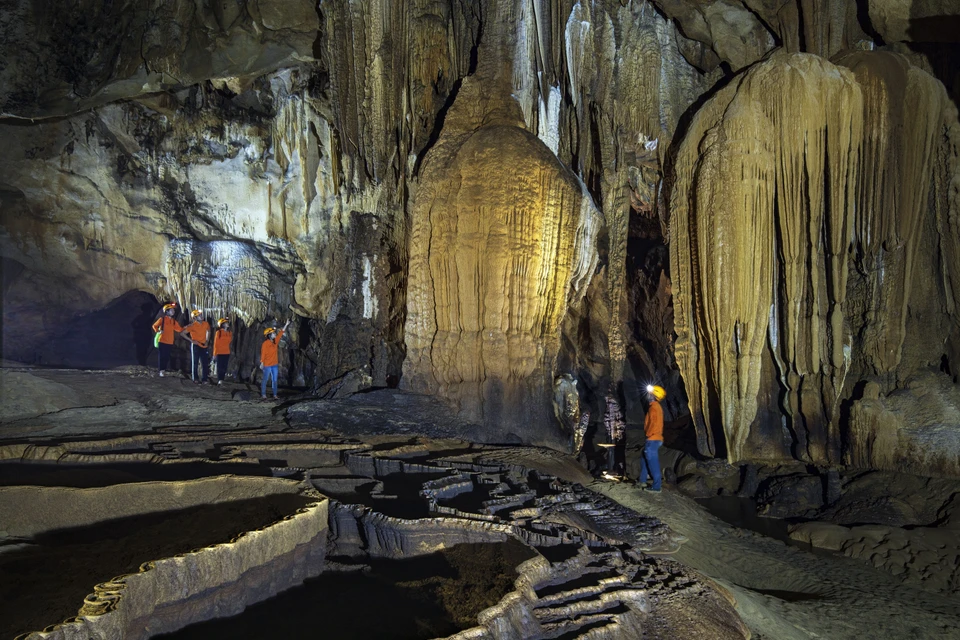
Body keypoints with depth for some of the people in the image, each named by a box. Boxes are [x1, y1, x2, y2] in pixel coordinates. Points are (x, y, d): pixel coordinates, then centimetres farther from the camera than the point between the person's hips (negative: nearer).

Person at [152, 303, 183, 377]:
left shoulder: (174, 321, 10)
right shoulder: (162, 319, -4)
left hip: (170, 342, 5)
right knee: (161, 356, -3)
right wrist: (158, 331, -13)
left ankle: (163, 369, 14)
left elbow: (180, 329, 12)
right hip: (162, 341, -5)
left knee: (167, 357, 6)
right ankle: (161, 371, 1)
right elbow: (155, 326, 3)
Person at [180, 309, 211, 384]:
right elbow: (182, 333, -11)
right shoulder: (192, 326, -13)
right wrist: (191, 340, -12)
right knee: (195, 363, 2)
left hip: (204, 346, 5)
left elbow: (208, 331, 22)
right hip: (195, 346, -5)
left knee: (205, 363, 5)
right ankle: (195, 379, 9)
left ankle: (205, 378, 13)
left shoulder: (206, 324, 1)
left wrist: (207, 340, 9)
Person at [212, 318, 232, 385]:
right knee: (219, 367, -1)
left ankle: (222, 379, 16)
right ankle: (219, 380, 2)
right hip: (219, 353, -5)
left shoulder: (229, 333, 7)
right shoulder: (218, 332, -7)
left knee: (224, 367, 7)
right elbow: (215, 344, -6)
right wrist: (214, 354, -6)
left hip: (227, 353, 5)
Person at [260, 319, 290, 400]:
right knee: (265, 379, 2)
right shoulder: (265, 343, -13)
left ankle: (275, 395, 12)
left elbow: (281, 333, 10)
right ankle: (263, 394, 9)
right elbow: (263, 353, -13)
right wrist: (262, 363, -15)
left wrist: (286, 324, 9)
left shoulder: (275, 341, 5)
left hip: (275, 364, 7)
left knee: (275, 380, 8)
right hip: (267, 365, -7)